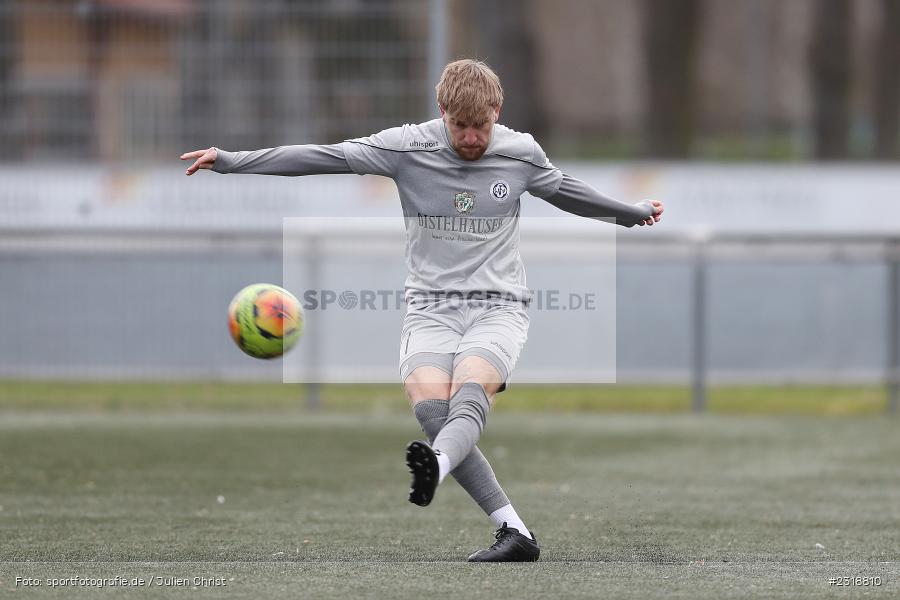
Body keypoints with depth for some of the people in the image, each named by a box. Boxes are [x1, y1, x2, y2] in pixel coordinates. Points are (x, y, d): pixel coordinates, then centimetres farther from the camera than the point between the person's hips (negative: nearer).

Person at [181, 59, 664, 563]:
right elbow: (322, 158, -3)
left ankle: (434, 466, -62)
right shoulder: (408, 148, -1)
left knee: (469, 395, -31)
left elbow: (566, 192, 25)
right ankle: (515, 531, -24)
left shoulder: (521, 153, 5)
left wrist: (635, 214, 39)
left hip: (498, 307, -1)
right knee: (429, 405, -25)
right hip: (431, 307, 1)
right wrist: (230, 161, -8)